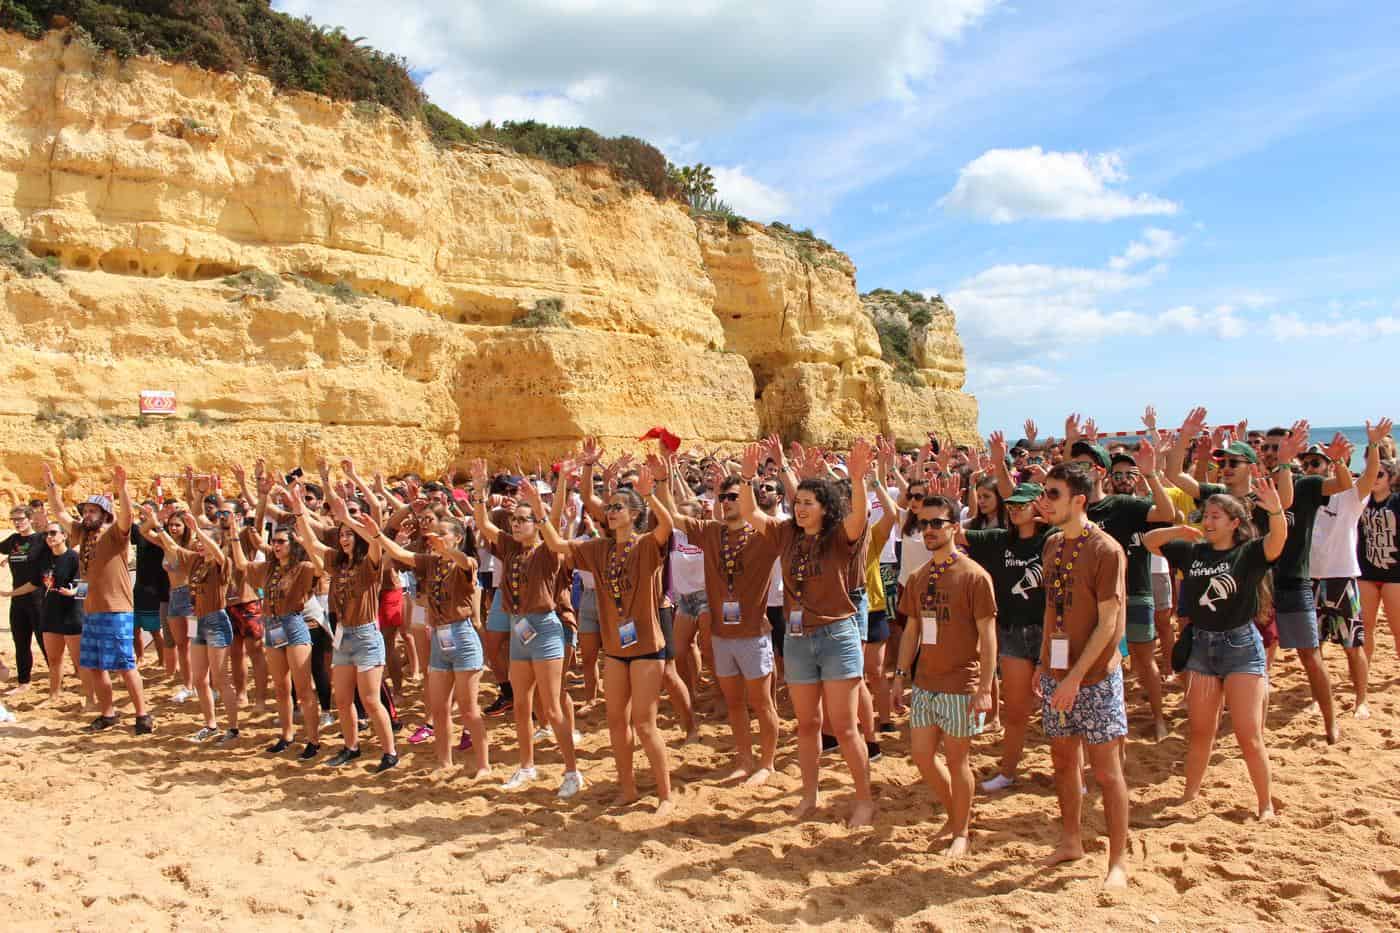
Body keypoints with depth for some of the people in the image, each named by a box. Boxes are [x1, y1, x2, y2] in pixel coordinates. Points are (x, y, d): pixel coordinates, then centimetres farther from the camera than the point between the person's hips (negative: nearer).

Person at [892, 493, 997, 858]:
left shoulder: (974, 576, -11)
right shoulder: (919, 578, 8)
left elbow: (988, 635, -13)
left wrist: (985, 688, -16)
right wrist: (901, 672, 9)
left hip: (961, 686, -6)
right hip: (924, 683, 6)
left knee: (956, 759, 4)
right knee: (921, 755, 11)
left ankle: (961, 832, 22)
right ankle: (953, 814, 33)